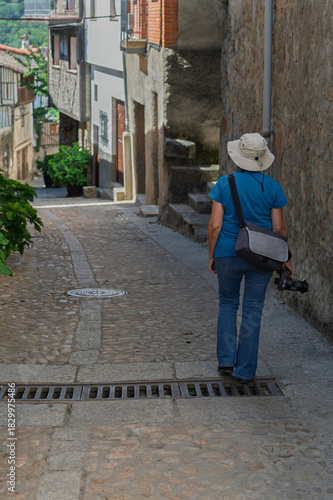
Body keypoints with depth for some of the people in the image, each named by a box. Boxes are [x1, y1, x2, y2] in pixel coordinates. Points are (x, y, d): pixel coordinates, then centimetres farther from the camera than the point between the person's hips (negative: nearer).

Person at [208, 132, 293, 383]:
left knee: (228, 303, 20)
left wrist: (211, 255, 5)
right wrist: (286, 258, 9)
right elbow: (279, 227, -3)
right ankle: (245, 370, 11)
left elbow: (215, 225, -8)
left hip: (228, 254, 0)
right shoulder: (272, 186, -5)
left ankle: (226, 360, 13)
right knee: (253, 311, 8)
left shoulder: (224, 184, -8)